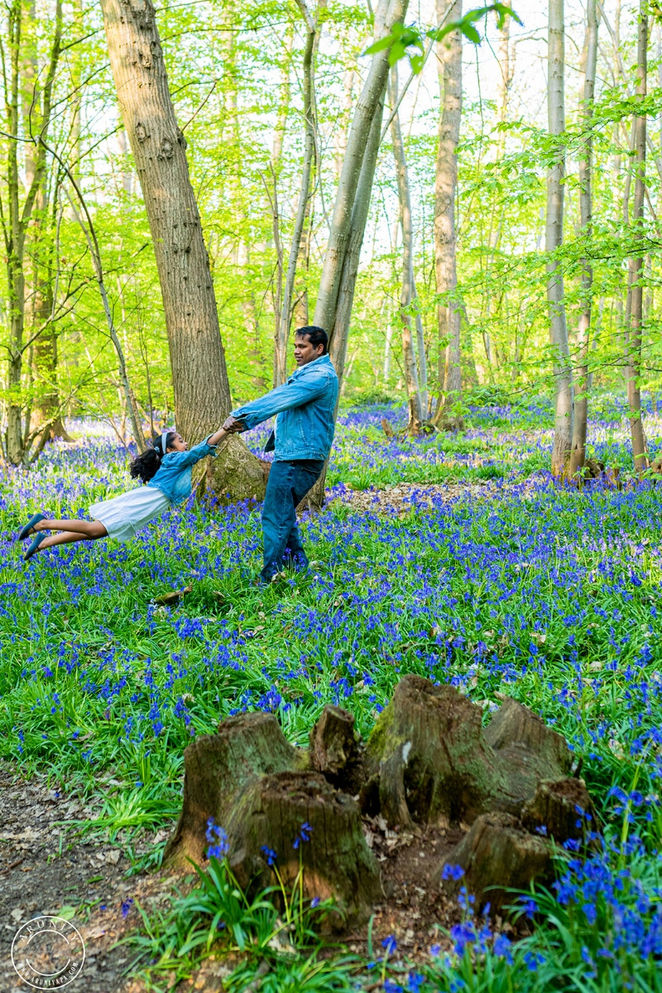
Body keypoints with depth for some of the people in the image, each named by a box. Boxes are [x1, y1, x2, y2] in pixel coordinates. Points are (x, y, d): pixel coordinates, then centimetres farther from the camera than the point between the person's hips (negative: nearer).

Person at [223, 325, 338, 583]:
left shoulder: (320, 376, -14)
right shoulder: (308, 374, 21)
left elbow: (277, 400, -21)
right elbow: (276, 400, 14)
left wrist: (240, 414, -19)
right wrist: (245, 422, 1)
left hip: (298, 459, -11)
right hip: (291, 456, 11)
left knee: (275, 517, -8)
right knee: (282, 514, 18)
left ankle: (270, 578, -3)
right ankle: (298, 565, 25)